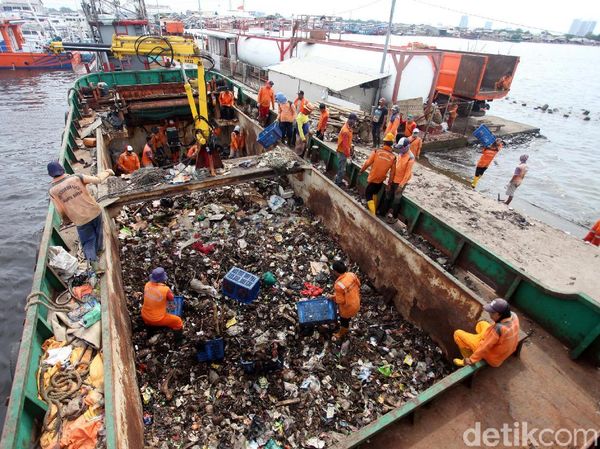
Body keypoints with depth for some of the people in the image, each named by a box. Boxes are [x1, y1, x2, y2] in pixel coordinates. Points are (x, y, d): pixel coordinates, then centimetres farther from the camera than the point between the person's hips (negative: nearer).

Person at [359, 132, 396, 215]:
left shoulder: (376, 151, -16)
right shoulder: (393, 157, -7)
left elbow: (367, 163, -12)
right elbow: (393, 171, 0)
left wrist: (362, 170, 6)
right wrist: (390, 180, 14)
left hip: (373, 178, -4)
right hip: (381, 180, 4)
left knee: (368, 194, 6)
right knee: (375, 193, 26)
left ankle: (373, 213, -2)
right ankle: (374, 208, 41)